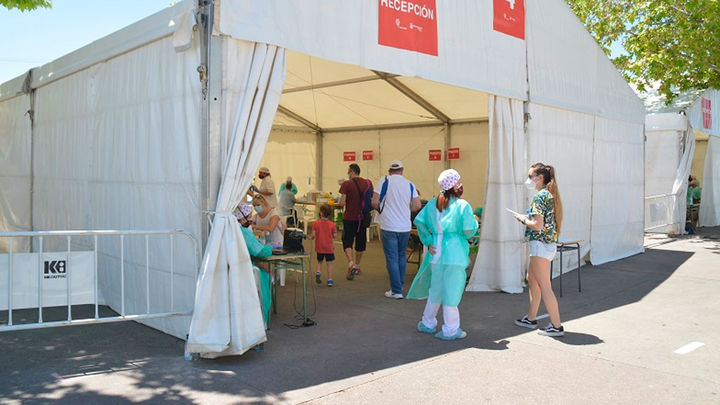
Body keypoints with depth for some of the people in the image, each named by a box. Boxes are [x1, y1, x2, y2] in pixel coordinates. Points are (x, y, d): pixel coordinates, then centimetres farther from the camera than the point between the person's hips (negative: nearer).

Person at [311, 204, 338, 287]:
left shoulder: (316, 223, -7)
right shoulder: (332, 224, -6)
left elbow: (313, 235, -11)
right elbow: (334, 235, -4)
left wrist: (312, 237, 12)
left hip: (319, 248, 1)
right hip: (329, 247, -1)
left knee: (320, 262, 21)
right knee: (329, 264, 5)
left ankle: (318, 272, -3)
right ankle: (330, 280, 4)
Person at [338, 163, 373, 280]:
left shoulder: (346, 184, -10)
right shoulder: (368, 183, 2)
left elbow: (342, 202, -13)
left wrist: (341, 201, 8)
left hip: (349, 217, -4)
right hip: (363, 217, 4)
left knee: (347, 242, 0)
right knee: (360, 242, 16)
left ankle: (351, 265, -20)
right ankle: (357, 266, 29)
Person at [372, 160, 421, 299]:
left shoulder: (384, 181, -4)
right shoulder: (410, 184, 6)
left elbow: (375, 202, -9)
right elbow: (417, 206, 1)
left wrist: (380, 210, 11)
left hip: (389, 226, -4)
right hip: (405, 226, 4)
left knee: (392, 258, 1)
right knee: (401, 256, 20)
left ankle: (396, 291, 2)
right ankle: (400, 285, 29)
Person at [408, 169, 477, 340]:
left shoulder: (432, 204, 7)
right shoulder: (463, 205, -9)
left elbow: (419, 221, 1)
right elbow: (468, 230, -13)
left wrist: (428, 242, 4)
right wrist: (475, 222, 8)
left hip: (436, 252, 6)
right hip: (454, 253, -5)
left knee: (436, 289, 18)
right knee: (451, 291, 3)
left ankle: (427, 323, 28)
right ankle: (450, 330, 11)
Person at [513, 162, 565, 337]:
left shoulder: (540, 196, -16)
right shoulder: (550, 195, 13)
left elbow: (538, 225, -22)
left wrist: (523, 219, -6)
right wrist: (527, 218, 11)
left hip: (541, 244, -10)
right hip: (549, 243, 10)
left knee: (544, 287, -4)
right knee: (532, 280, 20)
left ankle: (556, 326, 2)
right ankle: (531, 318, 30)